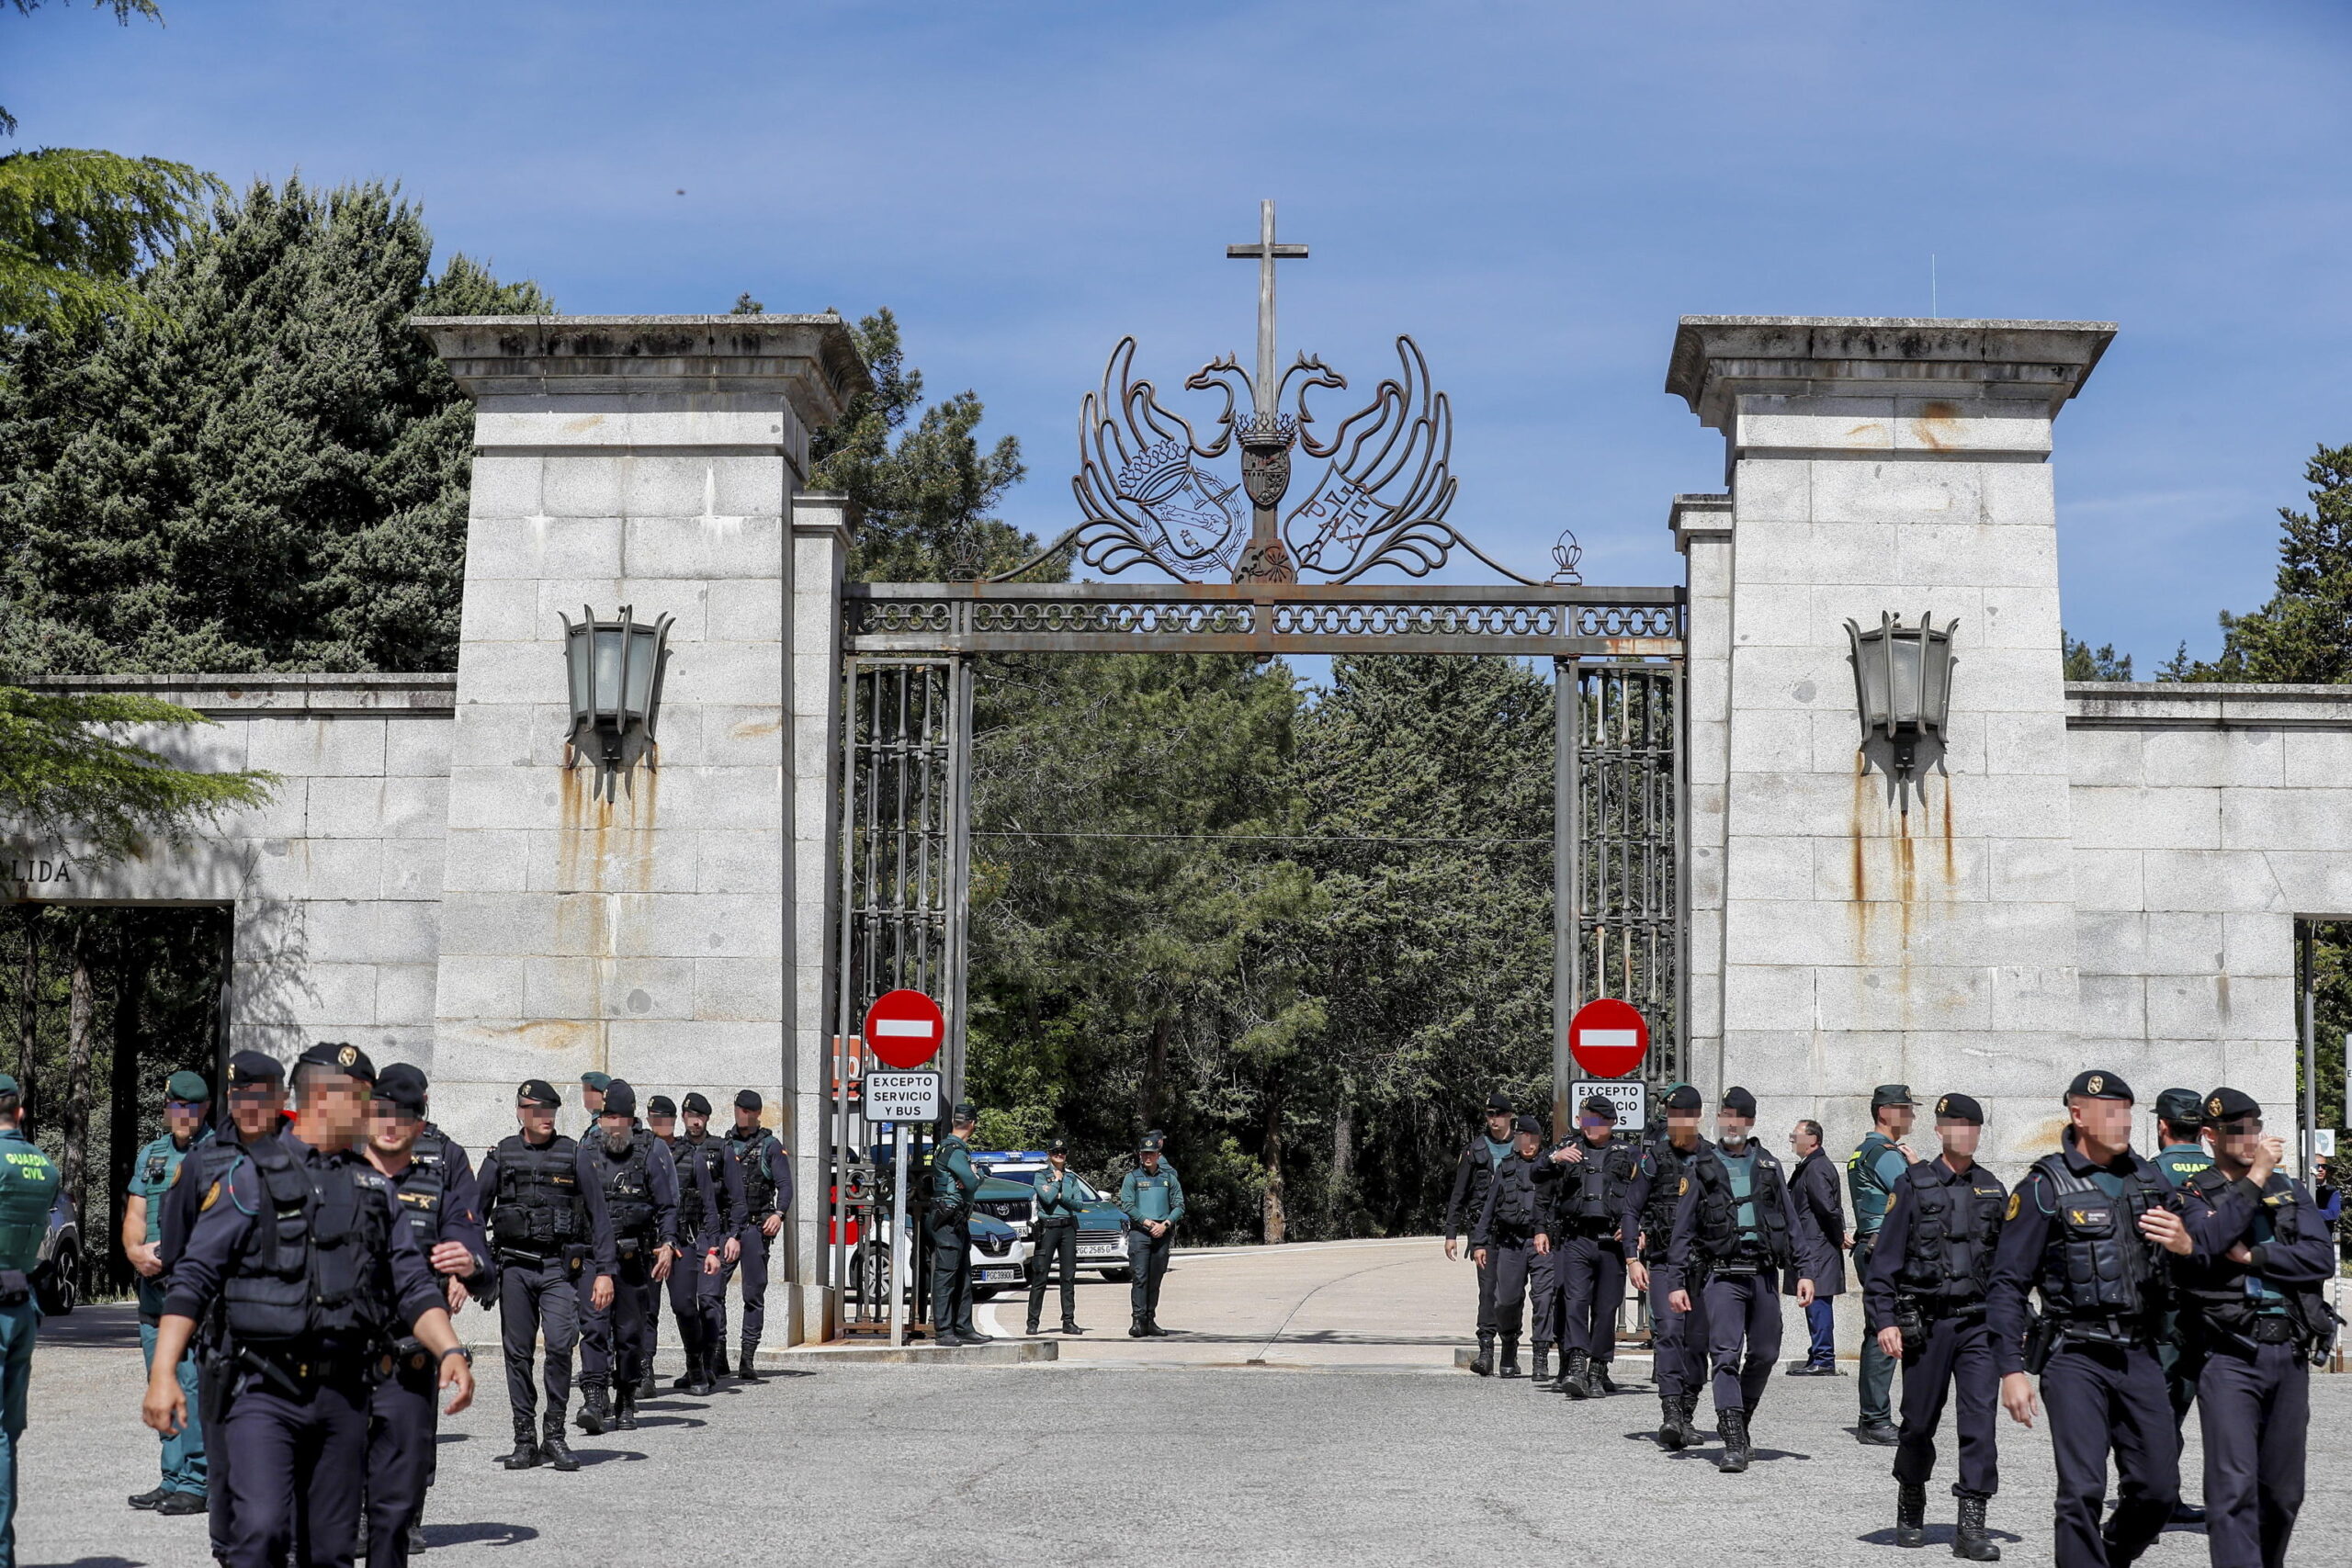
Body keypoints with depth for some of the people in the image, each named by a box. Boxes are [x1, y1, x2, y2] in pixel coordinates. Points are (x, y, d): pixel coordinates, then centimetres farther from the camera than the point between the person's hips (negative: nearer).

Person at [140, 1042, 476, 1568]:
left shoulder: (374, 1185, 15)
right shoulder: (254, 1174, -1)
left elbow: (413, 1286, 13)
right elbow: (193, 1279, -5)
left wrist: (451, 1352, -4)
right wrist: (163, 1373, -15)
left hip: (344, 1398, 5)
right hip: (267, 1392, -5)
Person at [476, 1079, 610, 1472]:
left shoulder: (573, 1156, 4)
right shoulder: (500, 1157, 7)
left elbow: (598, 1215, 5)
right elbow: (477, 1214, 13)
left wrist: (604, 1270, -2)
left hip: (560, 1267, -2)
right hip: (514, 1267, 2)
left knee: (560, 1345, -14)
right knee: (517, 1352, 3)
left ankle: (554, 1435, -3)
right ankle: (525, 1439, 12)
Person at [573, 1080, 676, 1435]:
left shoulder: (652, 1151, 2)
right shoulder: (585, 1154, 7)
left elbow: (668, 1205, 2)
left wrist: (668, 1244, -10)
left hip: (634, 1259, 0)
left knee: (630, 1332, 7)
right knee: (593, 1326, -12)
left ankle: (626, 1403, 19)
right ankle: (594, 1400, -18)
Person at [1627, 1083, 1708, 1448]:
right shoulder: (1653, 1157, 2)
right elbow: (1631, 1210, 4)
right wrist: (1633, 1258, -4)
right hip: (1663, 1262, -2)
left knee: (1698, 1340, 4)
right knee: (1668, 1331, -16)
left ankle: (1686, 1415, 15)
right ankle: (1670, 1414, -23)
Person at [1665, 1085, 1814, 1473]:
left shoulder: (1768, 1165, 13)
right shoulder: (1702, 1167, 6)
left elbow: (1791, 1221, 14)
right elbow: (1683, 1229, 5)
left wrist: (1803, 1272, 6)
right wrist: (1676, 1281, -2)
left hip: (1764, 1274, 3)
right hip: (1722, 1275, -3)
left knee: (1764, 1355, 8)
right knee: (1726, 1356, -11)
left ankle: (1738, 1424, 27)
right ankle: (1734, 1444, -15)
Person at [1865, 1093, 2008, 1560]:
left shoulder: (1993, 1191, 10)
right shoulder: (1913, 1185, -1)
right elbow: (1885, 1258, -2)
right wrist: (1883, 1320, -9)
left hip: (1980, 1323, 2)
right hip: (1926, 1323, -2)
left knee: (1980, 1420, -8)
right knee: (1920, 1422, 7)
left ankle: (1971, 1527, -7)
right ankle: (1910, 1512, 29)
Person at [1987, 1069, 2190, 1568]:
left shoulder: (2149, 1180, 12)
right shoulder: (2044, 1187, -3)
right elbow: (2006, 1284, -4)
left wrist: (2185, 1245, -7)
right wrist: (2011, 1369, -11)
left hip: (2139, 1355, 5)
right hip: (2075, 1357, -5)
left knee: (2158, 1489, 5)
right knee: (2083, 1490, -11)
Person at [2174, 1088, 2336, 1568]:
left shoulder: (2290, 1191, 15)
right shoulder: (2194, 1195, 4)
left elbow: (2322, 1258, 1)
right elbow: (2205, 1244, -18)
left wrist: (2252, 1256, -9)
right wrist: (2255, 1178, -13)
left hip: (2290, 1357, 4)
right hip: (2230, 1359, -4)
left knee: (2283, 1492, 10)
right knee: (2233, 1487, -14)